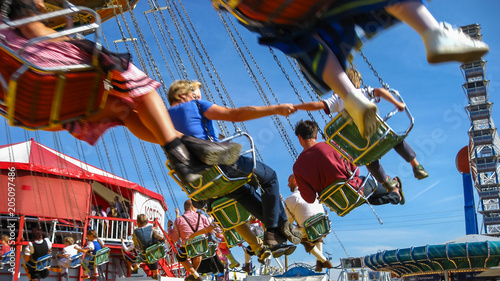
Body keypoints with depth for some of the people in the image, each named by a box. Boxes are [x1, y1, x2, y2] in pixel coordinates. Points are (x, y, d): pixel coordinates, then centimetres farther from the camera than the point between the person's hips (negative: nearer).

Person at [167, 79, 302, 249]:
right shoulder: (195, 106, -1)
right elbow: (236, 115, -10)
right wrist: (275, 109, -11)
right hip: (219, 163, -8)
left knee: (244, 191, 29)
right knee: (269, 176, 11)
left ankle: (282, 224, 29)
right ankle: (274, 231, 8)